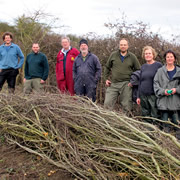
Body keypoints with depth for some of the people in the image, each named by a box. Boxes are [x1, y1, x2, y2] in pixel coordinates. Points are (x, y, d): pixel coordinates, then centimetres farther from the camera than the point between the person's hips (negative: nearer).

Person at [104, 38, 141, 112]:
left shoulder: (132, 57, 5)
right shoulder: (113, 55, 7)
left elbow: (138, 70, 11)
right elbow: (107, 67, 17)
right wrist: (106, 78, 8)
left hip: (126, 84, -1)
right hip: (113, 84, 1)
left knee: (126, 106, 4)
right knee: (107, 104, -1)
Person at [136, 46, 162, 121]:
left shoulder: (158, 65, -2)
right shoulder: (143, 67, 12)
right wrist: (138, 96, 12)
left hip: (154, 95, -4)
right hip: (143, 95, 5)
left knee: (155, 117, -3)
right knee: (145, 117, 10)